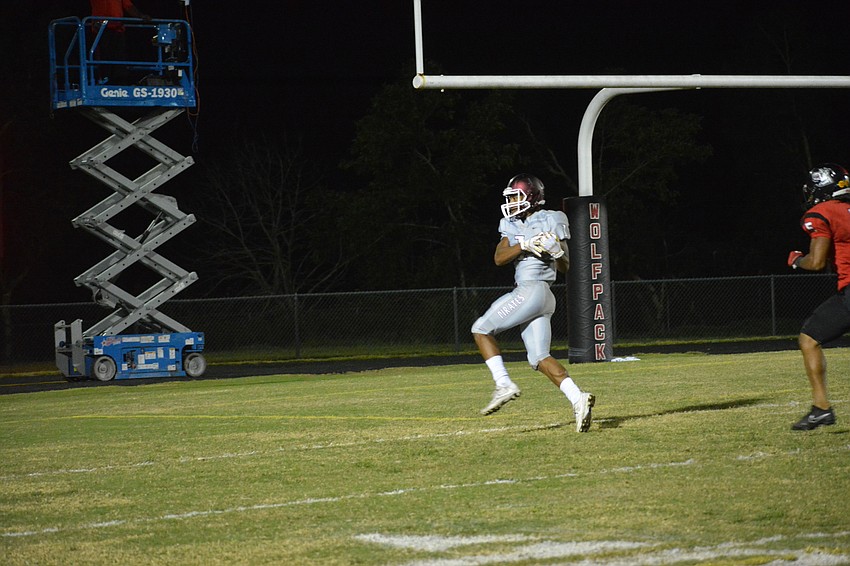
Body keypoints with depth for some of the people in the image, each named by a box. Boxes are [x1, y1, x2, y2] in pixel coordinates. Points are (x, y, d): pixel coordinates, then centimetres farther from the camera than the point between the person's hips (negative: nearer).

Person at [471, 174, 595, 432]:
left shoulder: (550, 222, -1)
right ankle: (578, 399, -9)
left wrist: (556, 252, -20)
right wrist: (526, 246, -12)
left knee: (481, 329, -1)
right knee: (540, 358, 1)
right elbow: (499, 258, 3)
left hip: (532, 290, -8)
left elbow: (565, 267, 1)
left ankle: (503, 384, -6)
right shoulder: (512, 226, 18)